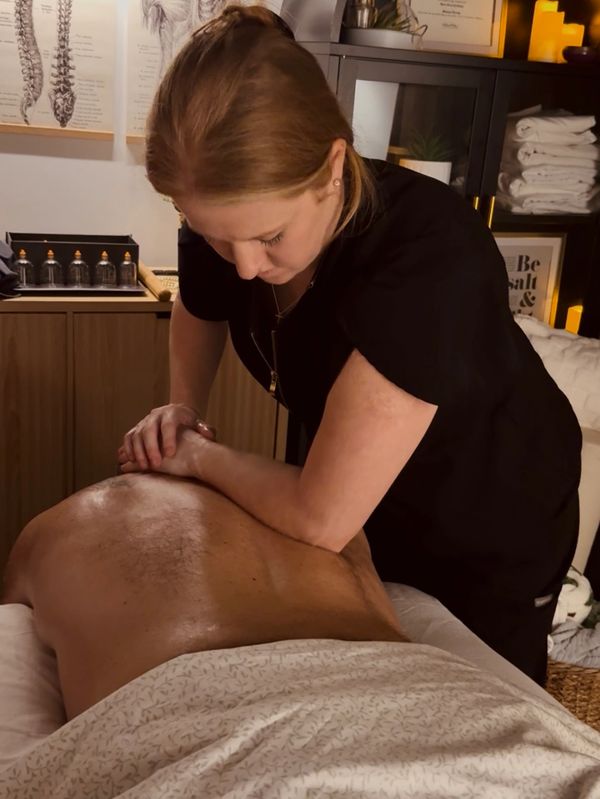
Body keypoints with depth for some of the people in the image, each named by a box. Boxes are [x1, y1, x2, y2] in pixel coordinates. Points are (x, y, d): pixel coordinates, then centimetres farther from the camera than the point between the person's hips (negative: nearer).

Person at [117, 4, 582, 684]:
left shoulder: (430, 265, -40)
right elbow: (197, 310, 8)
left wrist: (199, 456, -20)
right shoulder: (230, 221, -18)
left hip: (492, 536, -5)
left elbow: (320, 520, -37)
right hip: (367, 513, 6)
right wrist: (183, 409, -9)